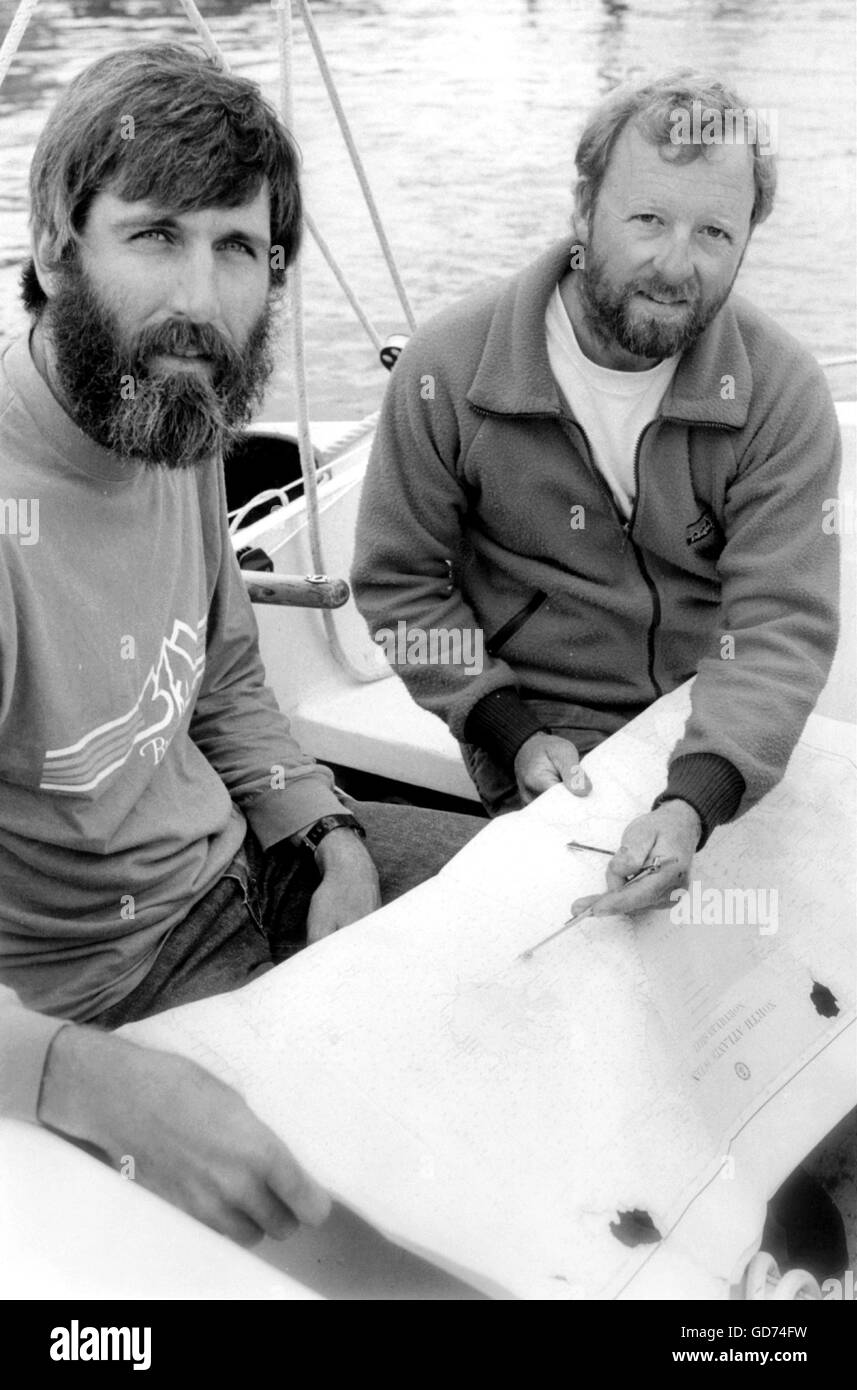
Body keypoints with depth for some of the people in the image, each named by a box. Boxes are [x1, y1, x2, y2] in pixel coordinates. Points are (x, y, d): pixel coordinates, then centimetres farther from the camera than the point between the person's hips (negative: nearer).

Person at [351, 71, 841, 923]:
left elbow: (784, 626, -17)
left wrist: (695, 798, -35)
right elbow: (399, 581, -2)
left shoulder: (783, 395, -10)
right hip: (542, 719, -2)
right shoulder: (448, 370, -11)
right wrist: (511, 732, -14)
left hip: (721, 732, 2)